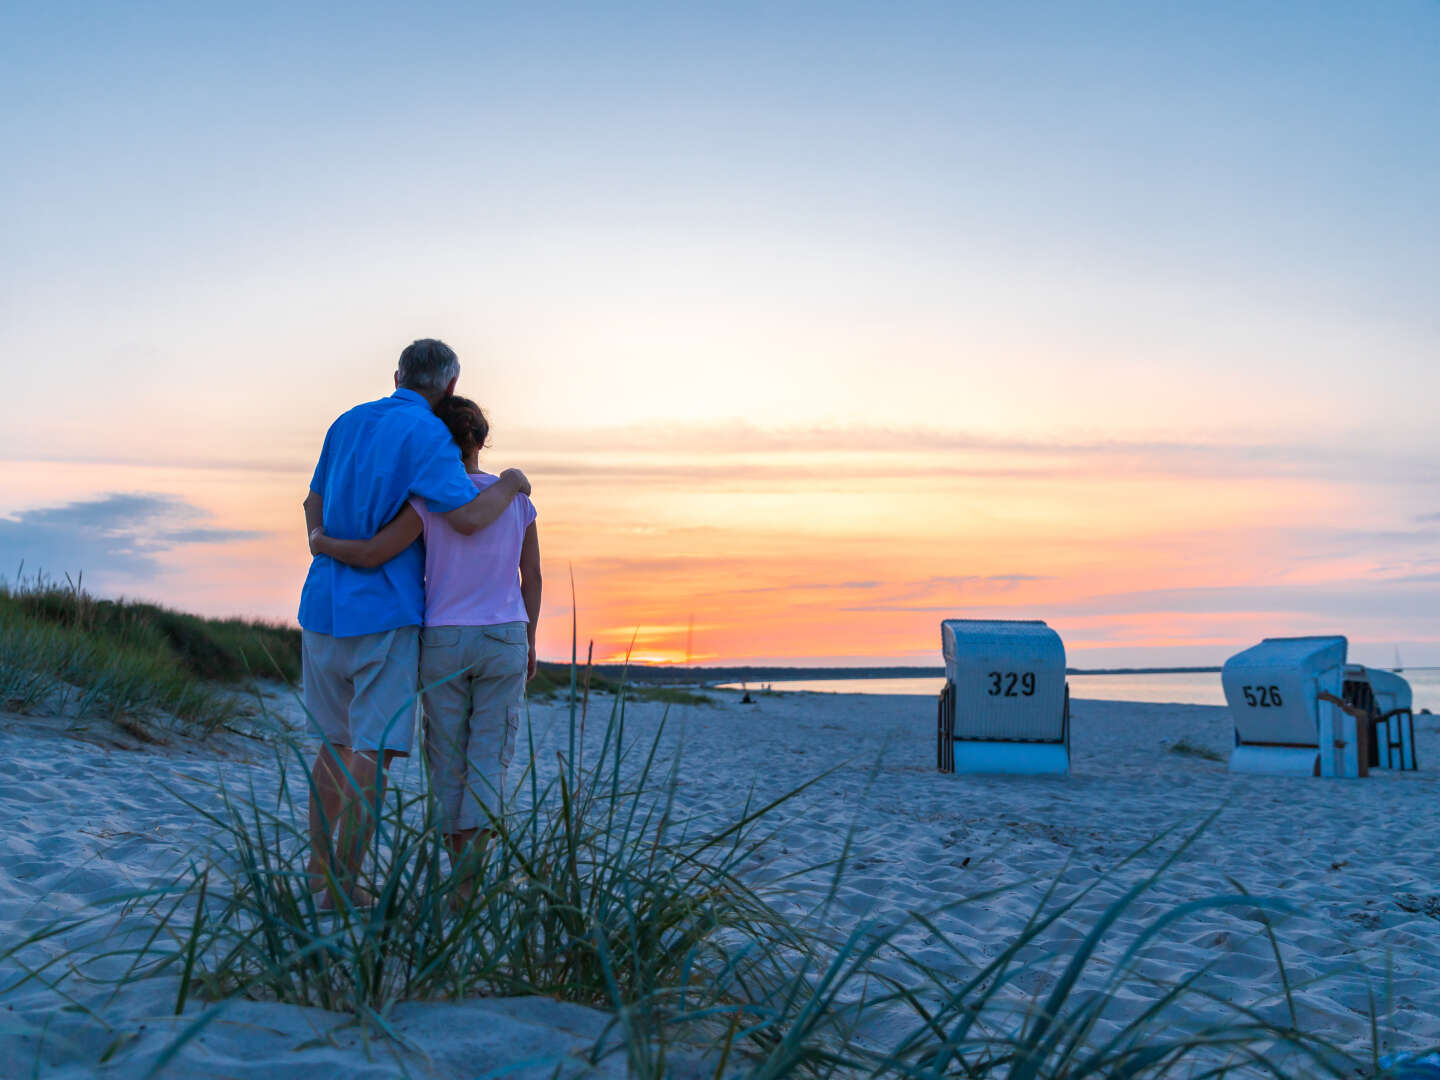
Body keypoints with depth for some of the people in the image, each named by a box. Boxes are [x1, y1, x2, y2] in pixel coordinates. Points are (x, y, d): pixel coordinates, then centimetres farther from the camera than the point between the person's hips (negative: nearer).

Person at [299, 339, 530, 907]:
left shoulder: (348, 423, 13)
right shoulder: (427, 436, -11)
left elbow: (315, 507, 21)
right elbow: (467, 518, -22)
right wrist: (512, 482, -4)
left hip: (323, 606, 7)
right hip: (384, 615, -7)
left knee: (339, 741, 19)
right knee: (372, 752, -2)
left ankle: (319, 866, 24)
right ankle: (342, 885, -2)